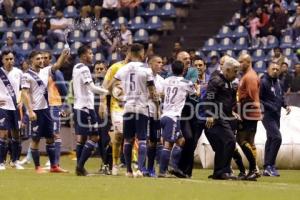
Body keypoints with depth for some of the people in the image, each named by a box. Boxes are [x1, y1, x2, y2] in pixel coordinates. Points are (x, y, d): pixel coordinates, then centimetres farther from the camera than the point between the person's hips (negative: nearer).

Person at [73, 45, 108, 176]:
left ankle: (79, 167, 11)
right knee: (94, 137, -7)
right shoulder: (84, 69, -14)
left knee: (81, 137, 11)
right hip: (86, 107, -10)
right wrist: (108, 91, -18)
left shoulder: (76, 68, 15)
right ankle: (80, 166, -10)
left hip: (78, 106, 10)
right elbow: (91, 88, -22)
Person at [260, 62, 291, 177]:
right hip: (267, 115, -9)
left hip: (276, 116, 9)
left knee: (271, 139, 12)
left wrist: (285, 106, 6)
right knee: (277, 138, -19)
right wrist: (270, 107, -23)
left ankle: (267, 169, 18)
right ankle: (270, 166, -16)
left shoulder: (277, 83, 13)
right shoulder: (263, 82, -12)